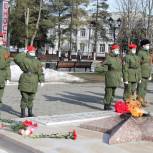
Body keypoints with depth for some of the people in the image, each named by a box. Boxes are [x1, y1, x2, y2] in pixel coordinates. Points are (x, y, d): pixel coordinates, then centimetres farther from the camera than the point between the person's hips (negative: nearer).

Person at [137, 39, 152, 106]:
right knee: (140, 87, -6)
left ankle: (142, 100, 18)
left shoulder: (147, 53, 16)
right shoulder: (140, 53, -11)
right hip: (141, 74, -9)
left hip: (146, 74, 9)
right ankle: (140, 101, -3)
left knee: (144, 88, 11)